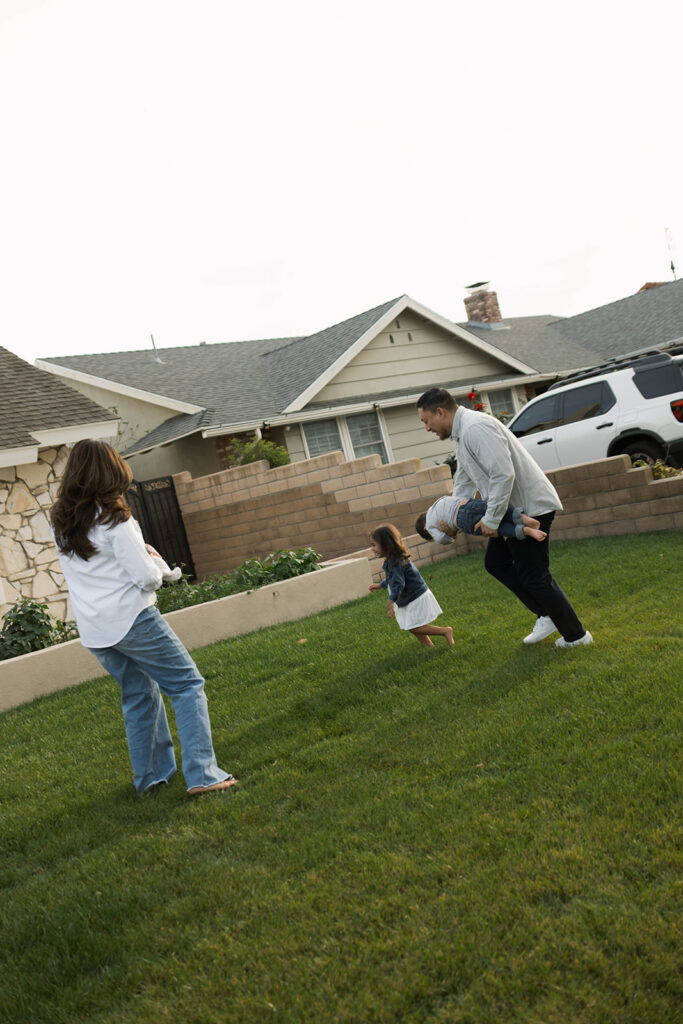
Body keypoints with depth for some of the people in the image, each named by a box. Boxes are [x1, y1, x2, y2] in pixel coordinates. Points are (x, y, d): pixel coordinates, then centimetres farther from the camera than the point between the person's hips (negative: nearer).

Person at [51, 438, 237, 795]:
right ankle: (201, 774, -7)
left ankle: (150, 775, 28)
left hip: (94, 631, 7)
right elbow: (147, 577, -17)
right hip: (131, 619, -7)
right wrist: (157, 564, 5)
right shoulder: (112, 519, -15)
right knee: (187, 685, 1)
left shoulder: (59, 522, 5)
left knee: (138, 694, 21)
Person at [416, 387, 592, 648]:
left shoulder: (476, 428, -23)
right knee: (495, 562, 15)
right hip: (512, 508, 11)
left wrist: (491, 520, -23)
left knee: (533, 575, -4)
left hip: (531, 506, -11)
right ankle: (547, 616, 18)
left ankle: (576, 635, 10)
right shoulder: (459, 435, 12)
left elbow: (503, 474, -30)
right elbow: (464, 482, 23)